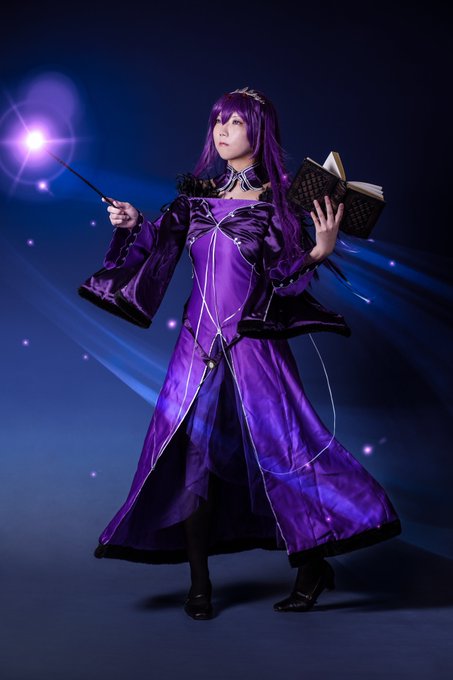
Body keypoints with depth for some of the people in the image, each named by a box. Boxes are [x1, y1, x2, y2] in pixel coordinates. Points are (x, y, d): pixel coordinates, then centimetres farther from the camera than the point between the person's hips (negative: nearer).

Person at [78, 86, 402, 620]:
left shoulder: (276, 202, 0)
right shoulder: (198, 194, 11)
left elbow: (285, 275, -4)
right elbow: (162, 239, 11)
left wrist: (321, 249, -19)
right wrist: (135, 224, -7)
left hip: (252, 343, -4)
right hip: (198, 339, 4)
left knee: (276, 444, -6)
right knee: (192, 453, 1)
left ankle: (312, 564, 12)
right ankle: (199, 582, 13)